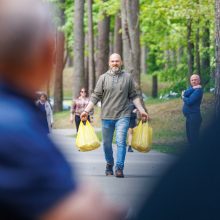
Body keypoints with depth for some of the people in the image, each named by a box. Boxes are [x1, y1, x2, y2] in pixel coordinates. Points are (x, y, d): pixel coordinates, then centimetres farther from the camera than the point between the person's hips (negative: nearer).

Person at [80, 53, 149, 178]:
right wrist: (86, 111, -2)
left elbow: (134, 96, 8)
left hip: (123, 116, -1)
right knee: (107, 143, 9)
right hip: (106, 116, 1)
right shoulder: (103, 78, 4)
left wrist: (142, 110, 3)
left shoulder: (128, 77, 4)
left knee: (121, 142, -12)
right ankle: (109, 165, 28)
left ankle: (119, 168, -12)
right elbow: (96, 96, 4)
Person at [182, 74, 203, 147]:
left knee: (194, 136, -9)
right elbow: (185, 93, -6)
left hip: (194, 116, -10)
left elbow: (189, 101, -19)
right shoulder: (192, 88, 14)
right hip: (189, 116, 10)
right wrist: (193, 88, -18)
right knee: (189, 135, 16)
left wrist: (183, 98, 1)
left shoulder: (198, 90, -13)